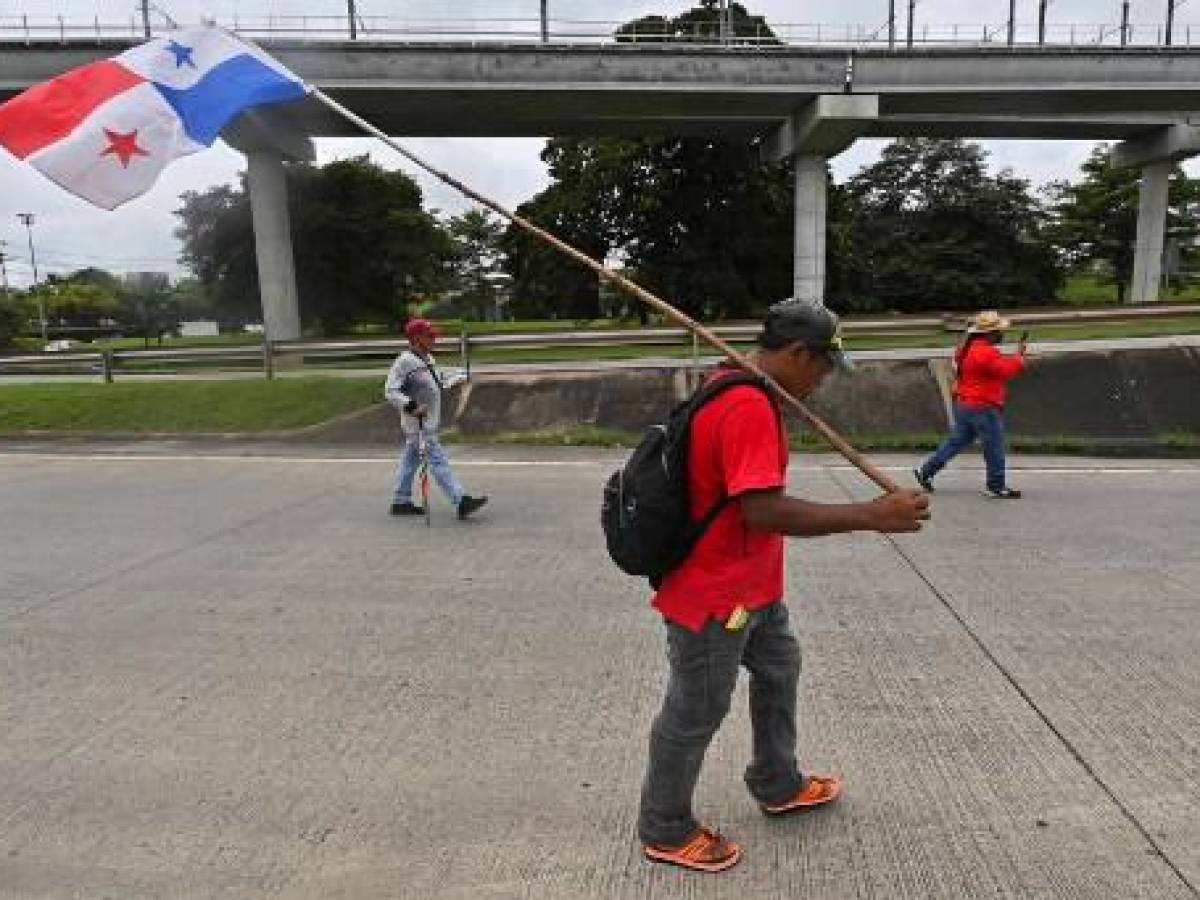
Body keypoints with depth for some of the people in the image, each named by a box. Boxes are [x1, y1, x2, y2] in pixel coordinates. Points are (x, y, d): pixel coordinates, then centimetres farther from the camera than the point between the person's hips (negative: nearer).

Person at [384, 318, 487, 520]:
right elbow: (390, 391, -20)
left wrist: (458, 378, 15)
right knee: (437, 461, -10)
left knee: (410, 459, 16)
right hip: (418, 422, -10)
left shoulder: (428, 359, 12)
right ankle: (461, 501, -11)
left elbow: (438, 382, 25)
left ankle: (400, 502, 27)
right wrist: (410, 406, -29)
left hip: (429, 421, 10)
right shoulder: (405, 362, -16)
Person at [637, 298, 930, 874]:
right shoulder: (748, 407, -27)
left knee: (779, 671, 26)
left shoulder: (734, 389, 6)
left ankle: (778, 787, 48)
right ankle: (665, 831, 30)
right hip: (712, 598, -11)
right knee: (695, 714, 7)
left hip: (751, 586, 11)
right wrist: (870, 515, -31)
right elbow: (764, 510, -34)